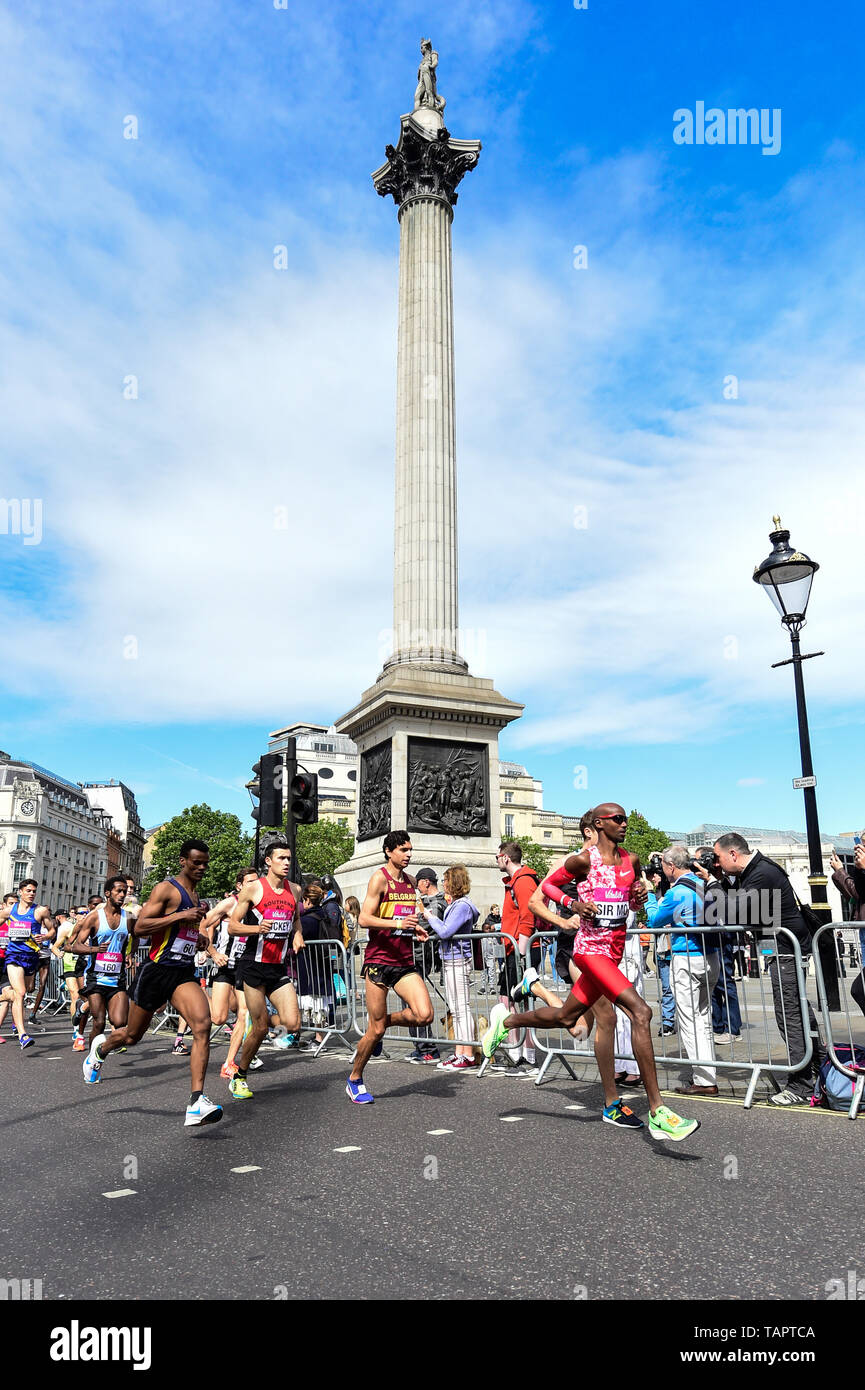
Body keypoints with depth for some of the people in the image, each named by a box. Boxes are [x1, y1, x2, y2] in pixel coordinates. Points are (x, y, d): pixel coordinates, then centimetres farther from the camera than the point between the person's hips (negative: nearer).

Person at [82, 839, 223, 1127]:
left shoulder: (195, 894, 15)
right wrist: (181, 916, -23)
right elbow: (139, 927, -18)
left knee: (202, 1023, -20)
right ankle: (101, 1047, 50)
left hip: (184, 974, 5)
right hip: (157, 971, -5)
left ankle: (196, 1103, -24)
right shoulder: (166, 888, -10)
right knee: (132, 1035, 13)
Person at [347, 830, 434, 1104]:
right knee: (376, 1029, 0)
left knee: (424, 1015, -12)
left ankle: (385, 1022, 17)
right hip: (379, 960, -6)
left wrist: (416, 929, 9)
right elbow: (365, 918, -15)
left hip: (405, 961, 6)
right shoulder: (380, 878, -7)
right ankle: (354, 1080, 23)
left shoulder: (411, 881, 14)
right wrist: (398, 923, -27)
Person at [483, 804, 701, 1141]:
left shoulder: (632, 861, 9)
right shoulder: (583, 860, -9)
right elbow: (548, 884, 3)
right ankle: (657, 1112, -19)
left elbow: (635, 904, 23)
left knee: (564, 1017, 18)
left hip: (614, 950, 8)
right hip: (590, 947, -8)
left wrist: (640, 895, 0)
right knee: (640, 1011, -22)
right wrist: (573, 902, -14)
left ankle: (506, 1021, 42)